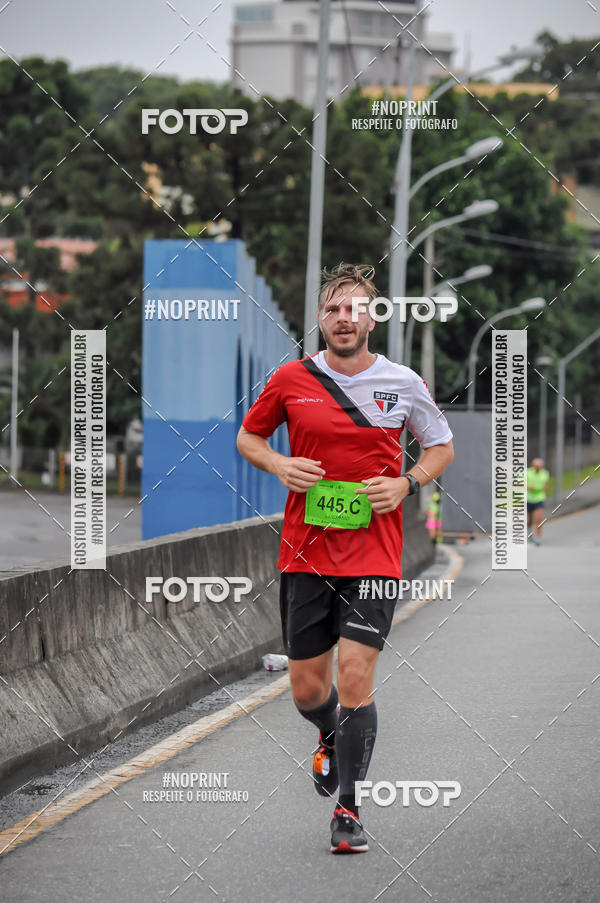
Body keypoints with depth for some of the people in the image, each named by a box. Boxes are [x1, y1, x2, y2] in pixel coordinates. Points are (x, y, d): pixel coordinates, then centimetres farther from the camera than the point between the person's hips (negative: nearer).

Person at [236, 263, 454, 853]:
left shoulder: (403, 384, 1)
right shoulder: (291, 379, 2)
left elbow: (441, 447, 13)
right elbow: (248, 437, 15)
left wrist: (405, 483, -6)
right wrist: (280, 465, -6)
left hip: (374, 557, -2)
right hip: (304, 554, 2)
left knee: (355, 681, -12)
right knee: (307, 689, 6)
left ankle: (347, 810, 2)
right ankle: (331, 737, 43)